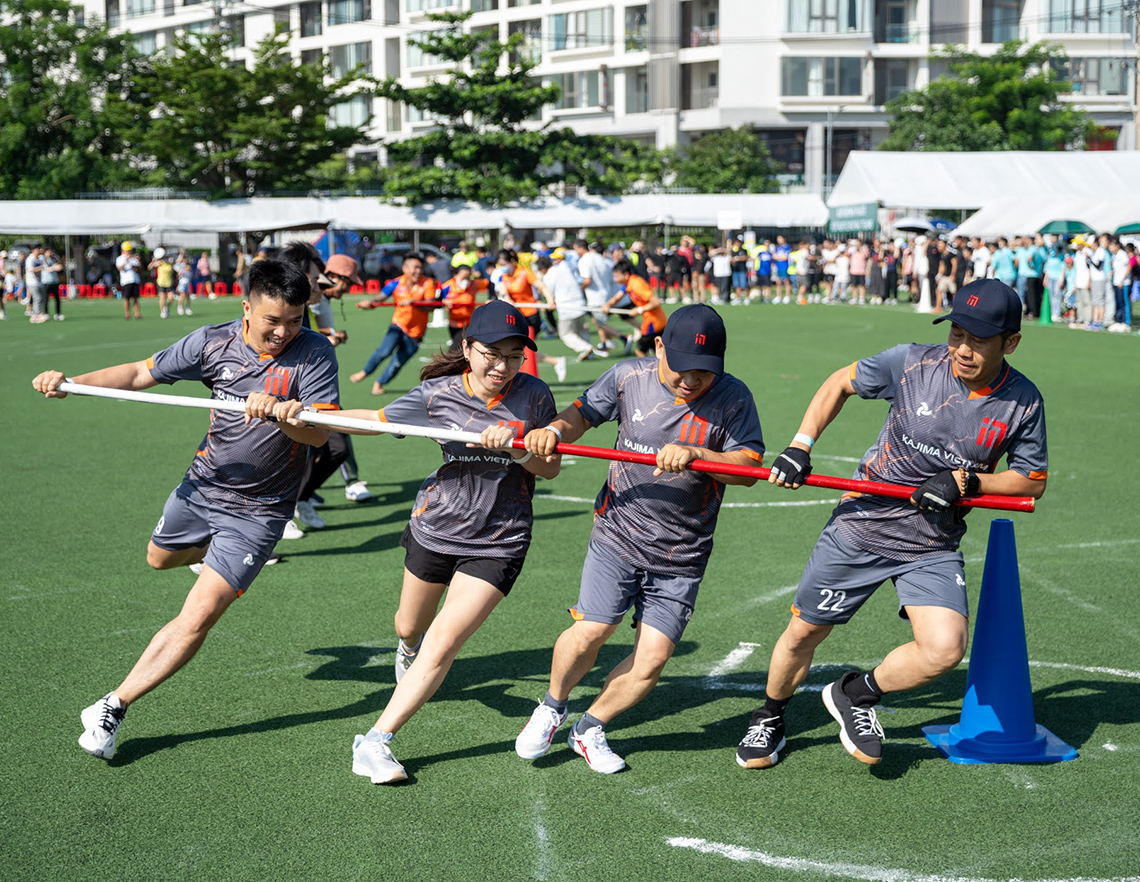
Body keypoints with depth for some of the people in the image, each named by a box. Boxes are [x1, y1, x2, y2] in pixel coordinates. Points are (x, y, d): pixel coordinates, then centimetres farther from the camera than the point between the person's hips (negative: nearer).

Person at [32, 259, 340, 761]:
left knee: (196, 619, -13)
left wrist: (280, 414, -49)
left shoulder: (314, 354, -19)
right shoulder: (215, 343, -8)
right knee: (160, 558, 31)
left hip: (257, 509, -5)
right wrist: (70, 382, -10)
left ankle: (112, 709, -2)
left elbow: (320, 433, -29)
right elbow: (142, 373, 1)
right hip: (202, 485, 5)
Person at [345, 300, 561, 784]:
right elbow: (375, 419, -10)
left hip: (499, 542, -2)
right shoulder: (440, 395, -11)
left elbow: (551, 468, -5)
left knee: (442, 646, -13)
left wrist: (516, 449, -26)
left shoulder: (533, 395, -10)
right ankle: (408, 648, 64)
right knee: (411, 627, 24)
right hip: (435, 527, 2)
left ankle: (376, 742, -4)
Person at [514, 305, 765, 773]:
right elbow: (584, 413, 8)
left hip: (681, 556, 1)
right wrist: (555, 430, -14)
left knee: (653, 656, -4)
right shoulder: (628, 376, -4)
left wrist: (695, 455, -30)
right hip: (619, 534, 0)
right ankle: (551, 708, 17)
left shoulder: (733, 398, -8)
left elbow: (749, 466, -14)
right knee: (591, 630, -14)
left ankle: (590, 729, 21)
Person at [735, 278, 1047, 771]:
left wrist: (967, 481, -17)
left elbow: (1032, 481, 0)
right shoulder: (913, 364, -14)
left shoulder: (1023, 403, -11)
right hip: (861, 526, 0)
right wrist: (800, 446, -9)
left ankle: (857, 695, 11)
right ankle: (769, 720, 37)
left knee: (944, 650, -19)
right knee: (803, 633, 7)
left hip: (933, 548, 1)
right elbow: (841, 383, 2)